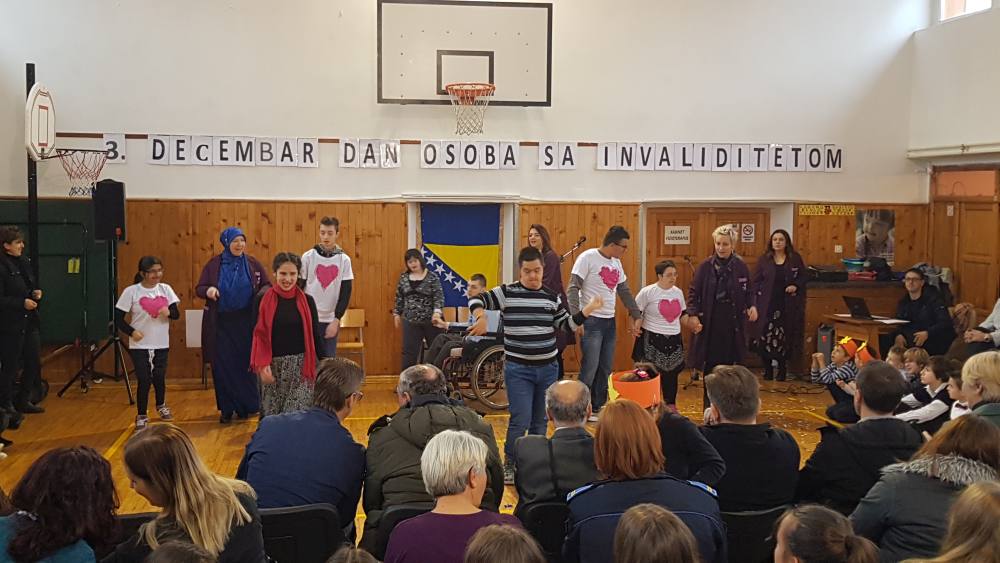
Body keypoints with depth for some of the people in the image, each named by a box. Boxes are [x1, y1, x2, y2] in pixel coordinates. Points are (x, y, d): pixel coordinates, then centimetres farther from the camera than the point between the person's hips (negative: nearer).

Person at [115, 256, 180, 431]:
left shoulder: (165, 289, 0)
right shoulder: (131, 292, -9)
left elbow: (176, 314, 1)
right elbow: (118, 318, -6)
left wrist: (169, 312, -21)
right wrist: (131, 332, -19)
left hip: (161, 344, 3)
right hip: (140, 345, -3)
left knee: (159, 377, 12)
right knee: (144, 380, -3)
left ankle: (161, 406, 39)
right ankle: (141, 417, 13)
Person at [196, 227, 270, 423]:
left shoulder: (252, 264, 3)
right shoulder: (213, 265, 3)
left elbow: (267, 286, 7)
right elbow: (199, 289, 5)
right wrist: (208, 290, -18)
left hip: (246, 324, 0)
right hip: (220, 324, 0)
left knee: (245, 364, 2)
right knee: (223, 366, 2)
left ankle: (246, 406, 16)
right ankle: (226, 408, 13)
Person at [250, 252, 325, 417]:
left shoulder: (307, 301, 2)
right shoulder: (262, 300, -1)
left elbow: (316, 335, 5)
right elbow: (258, 336, -2)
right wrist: (262, 365, -14)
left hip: (301, 366, 0)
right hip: (272, 366, 0)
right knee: (271, 415, 6)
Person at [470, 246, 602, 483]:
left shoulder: (552, 296, 6)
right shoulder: (506, 292, -6)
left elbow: (566, 325, 10)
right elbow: (475, 300, -9)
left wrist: (588, 309, -2)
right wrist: (482, 318, -28)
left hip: (548, 368, 4)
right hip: (517, 369, -4)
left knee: (540, 421, 12)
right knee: (520, 421, -8)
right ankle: (509, 465, 11)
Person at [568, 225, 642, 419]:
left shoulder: (616, 263, 12)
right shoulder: (587, 258, -10)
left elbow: (624, 291, 19)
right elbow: (573, 289, -13)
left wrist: (636, 315, 13)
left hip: (610, 322, 7)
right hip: (591, 321, -7)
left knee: (606, 368, 10)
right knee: (590, 368, -7)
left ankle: (598, 407, 20)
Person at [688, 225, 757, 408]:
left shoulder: (741, 266, 2)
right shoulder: (705, 266, -2)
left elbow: (748, 291, 11)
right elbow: (693, 292, 0)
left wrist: (751, 306, -8)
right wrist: (693, 314, -13)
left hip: (733, 323, 1)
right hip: (710, 322, -1)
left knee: (729, 363, 5)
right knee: (711, 364, 2)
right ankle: (709, 406, 13)